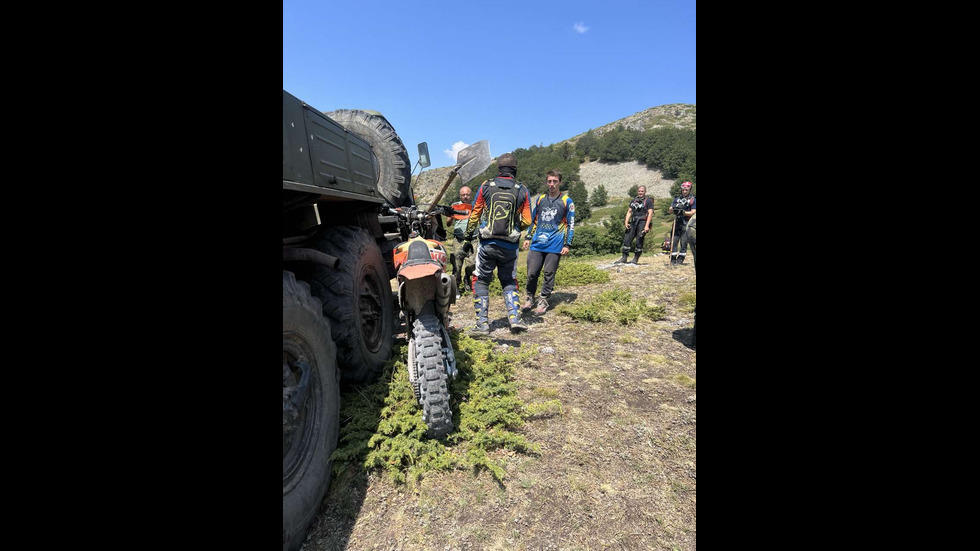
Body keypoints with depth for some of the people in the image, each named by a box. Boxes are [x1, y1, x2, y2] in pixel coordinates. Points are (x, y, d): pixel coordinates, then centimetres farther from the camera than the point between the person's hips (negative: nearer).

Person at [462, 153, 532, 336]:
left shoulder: (485, 187, 1)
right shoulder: (522, 190, 2)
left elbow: (474, 216, 2)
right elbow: (527, 221, 1)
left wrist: (468, 239, 11)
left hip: (487, 243, -1)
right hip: (510, 246, 2)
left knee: (481, 282, 10)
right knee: (509, 283, 18)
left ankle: (482, 324, 8)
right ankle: (515, 319, 5)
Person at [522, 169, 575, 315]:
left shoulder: (567, 201, 3)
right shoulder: (540, 199, 12)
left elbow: (571, 225, 3)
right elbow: (532, 219, 19)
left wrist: (567, 245, -3)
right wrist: (528, 237, 13)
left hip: (555, 245, -2)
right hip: (537, 244, 3)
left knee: (549, 274, 2)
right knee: (532, 273, 1)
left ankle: (543, 301, 16)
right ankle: (530, 298, 19)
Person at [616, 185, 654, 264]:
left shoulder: (649, 201, 2)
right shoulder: (633, 201, 18)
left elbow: (650, 213, -6)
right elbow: (629, 211, 15)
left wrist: (647, 226, -16)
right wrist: (626, 222, -1)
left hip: (643, 222, -5)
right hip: (633, 222, 5)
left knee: (639, 241, -6)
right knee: (626, 240, -3)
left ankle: (636, 259, 4)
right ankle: (624, 258, 3)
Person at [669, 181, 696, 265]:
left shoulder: (692, 199, 4)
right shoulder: (677, 199, 16)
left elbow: (693, 212, -4)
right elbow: (670, 209, 5)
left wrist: (683, 212, -18)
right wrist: (675, 207, -17)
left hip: (686, 223, -3)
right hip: (677, 222, 3)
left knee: (683, 242, -6)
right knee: (674, 241, 0)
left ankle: (680, 259, 0)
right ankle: (673, 259, 4)